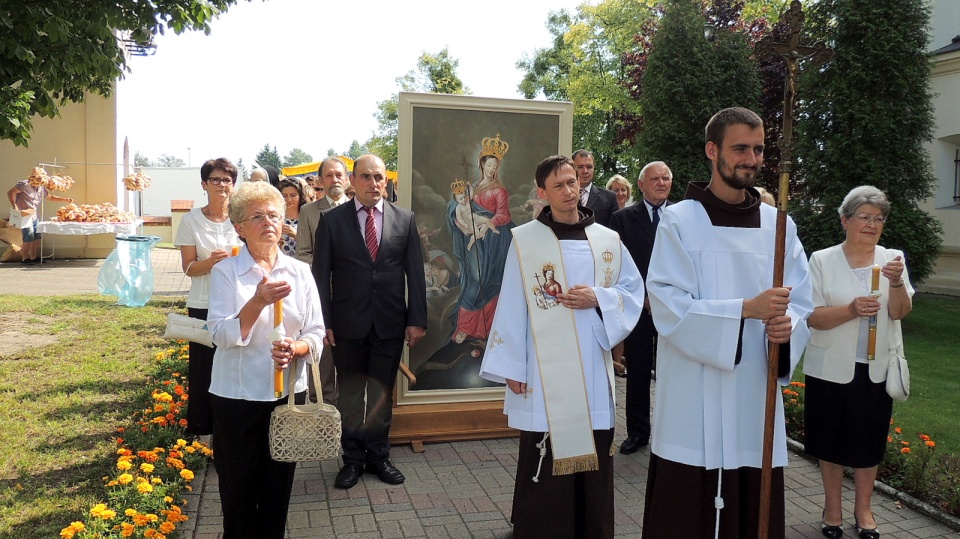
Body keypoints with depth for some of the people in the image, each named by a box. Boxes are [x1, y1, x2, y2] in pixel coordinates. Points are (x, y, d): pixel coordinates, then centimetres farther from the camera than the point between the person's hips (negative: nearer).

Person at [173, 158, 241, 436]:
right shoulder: (191, 220, -1)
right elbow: (188, 267, -2)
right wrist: (210, 262, -20)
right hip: (203, 306, -1)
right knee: (204, 367, 4)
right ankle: (203, 428, 21)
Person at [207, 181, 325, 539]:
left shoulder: (300, 272, 2)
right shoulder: (225, 272, -6)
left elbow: (316, 336, 2)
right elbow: (221, 336, -15)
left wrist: (294, 349, -19)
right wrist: (259, 300, -28)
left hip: (289, 392, 2)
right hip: (238, 395, -2)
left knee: (279, 486, 14)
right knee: (239, 486, 11)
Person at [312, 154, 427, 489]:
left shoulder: (405, 219, 2)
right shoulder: (331, 220, -1)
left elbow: (415, 272, 2)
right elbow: (321, 274, -2)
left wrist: (417, 319, -2)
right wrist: (323, 321, -8)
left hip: (390, 322, 1)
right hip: (348, 323, -1)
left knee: (382, 392, 13)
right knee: (350, 393, 11)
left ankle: (378, 455, 29)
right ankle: (353, 458, 27)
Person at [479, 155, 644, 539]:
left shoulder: (608, 240, 6)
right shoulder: (524, 239, -3)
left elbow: (634, 291, 10)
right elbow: (511, 307, -3)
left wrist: (598, 298, -10)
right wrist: (512, 368, -6)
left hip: (593, 369, 3)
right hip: (544, 371, -3)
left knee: (593, 460, 10)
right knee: (544, 462, 3)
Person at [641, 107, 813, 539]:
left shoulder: (779, 225, 9)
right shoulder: (679, 221, -4)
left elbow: (800, 304, 7)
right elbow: (669, 308, -12)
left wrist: (786, 327, -15)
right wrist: (747, 309, -21)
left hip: (757, 403, 4)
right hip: (694, 405, -3)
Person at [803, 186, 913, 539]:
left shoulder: (892, 259, 3)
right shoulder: (822, 261, -5)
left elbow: (901, 312, -5)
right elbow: (813, 317, -9)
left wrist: (896, 282, -23)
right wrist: (851, 310, -25)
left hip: (876, 370, 2)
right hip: (831, 369, -2)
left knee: (869, 442, 12)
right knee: (831, 441, 10)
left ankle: (863, 509, 29)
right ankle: (832, 508, 26)